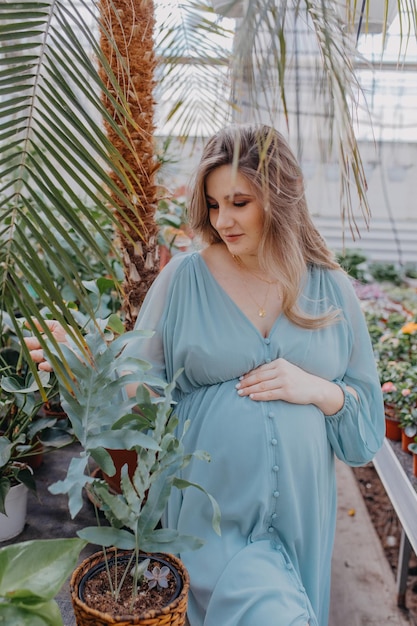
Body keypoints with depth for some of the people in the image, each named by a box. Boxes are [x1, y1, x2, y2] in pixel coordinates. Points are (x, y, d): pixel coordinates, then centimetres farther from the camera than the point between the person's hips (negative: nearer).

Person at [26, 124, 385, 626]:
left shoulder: (330, 289, 1)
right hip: (214, 508, -2)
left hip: (300, 512, 3)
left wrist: (316, 390, -14)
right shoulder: (184, 278, -4)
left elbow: (368, 411, 5)